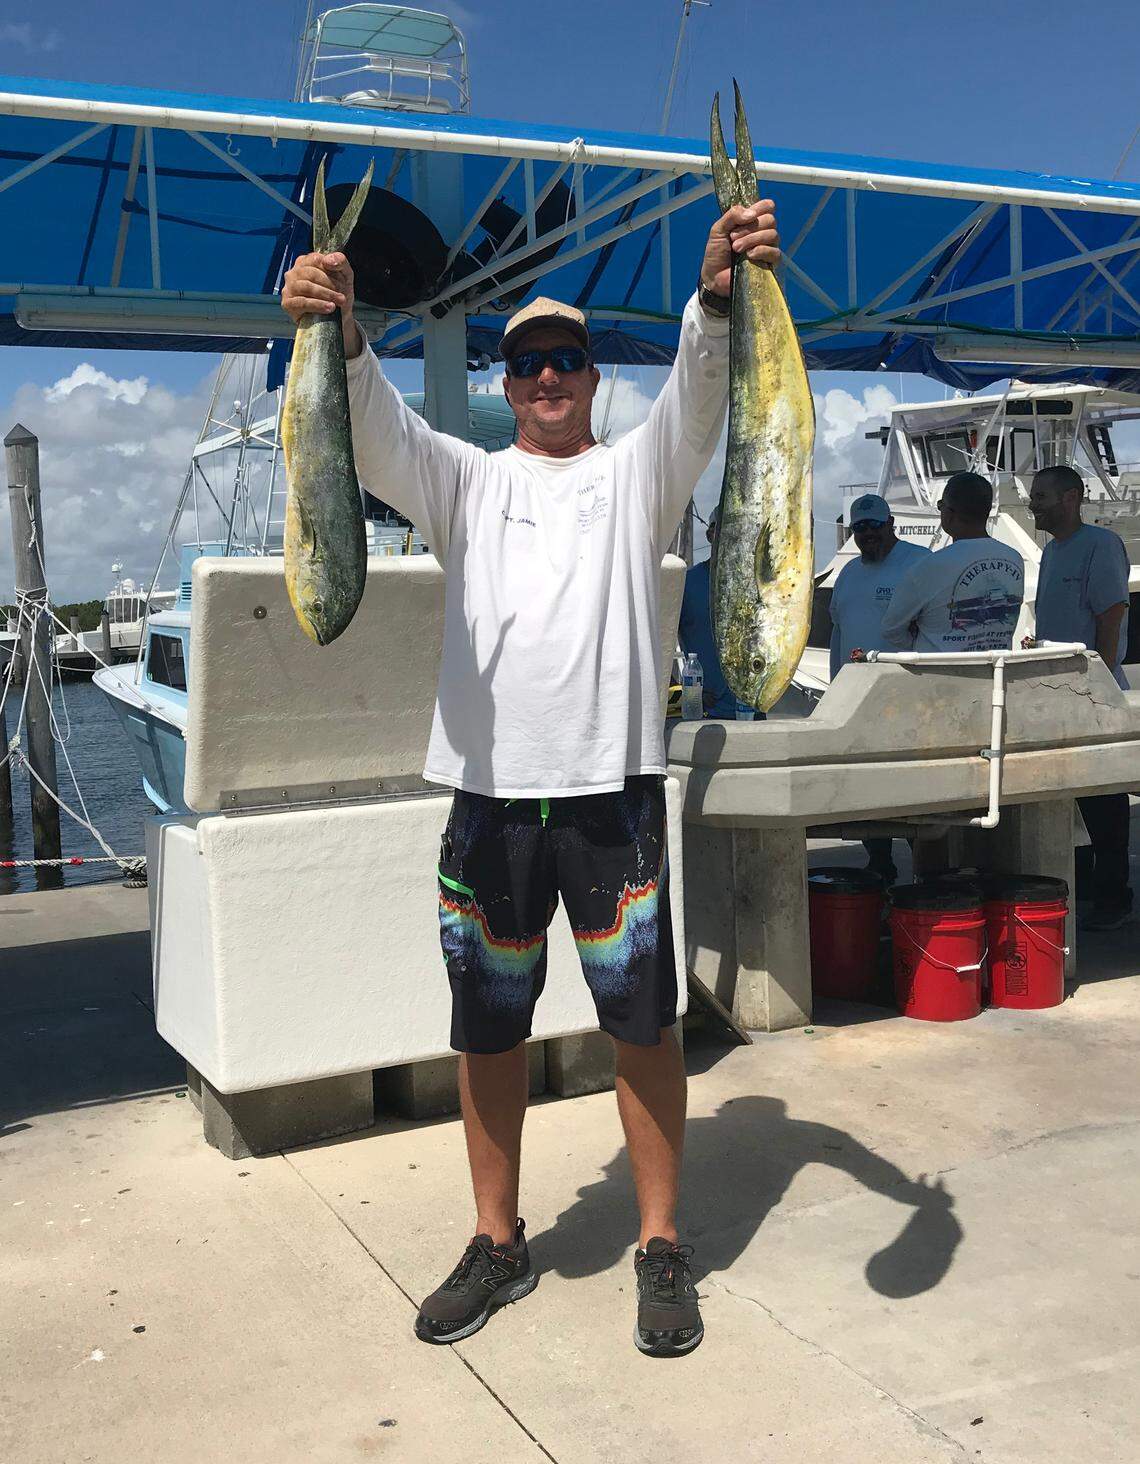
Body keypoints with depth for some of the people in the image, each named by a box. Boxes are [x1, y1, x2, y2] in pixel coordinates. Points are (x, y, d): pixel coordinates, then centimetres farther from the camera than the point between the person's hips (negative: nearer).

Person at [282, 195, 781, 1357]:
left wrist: (716, 297, -32)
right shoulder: (467, 480, 12)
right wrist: (340, 336, -28)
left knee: (642, 1022, 3)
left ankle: (662, 1248, 19)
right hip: (490, 790, 2)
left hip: (614, 785, -1)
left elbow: (697, 396, -10)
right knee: (487, 1029, 10)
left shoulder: (637, 472, 9)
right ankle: (498, 1243, 28)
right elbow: (377, 432, -6)